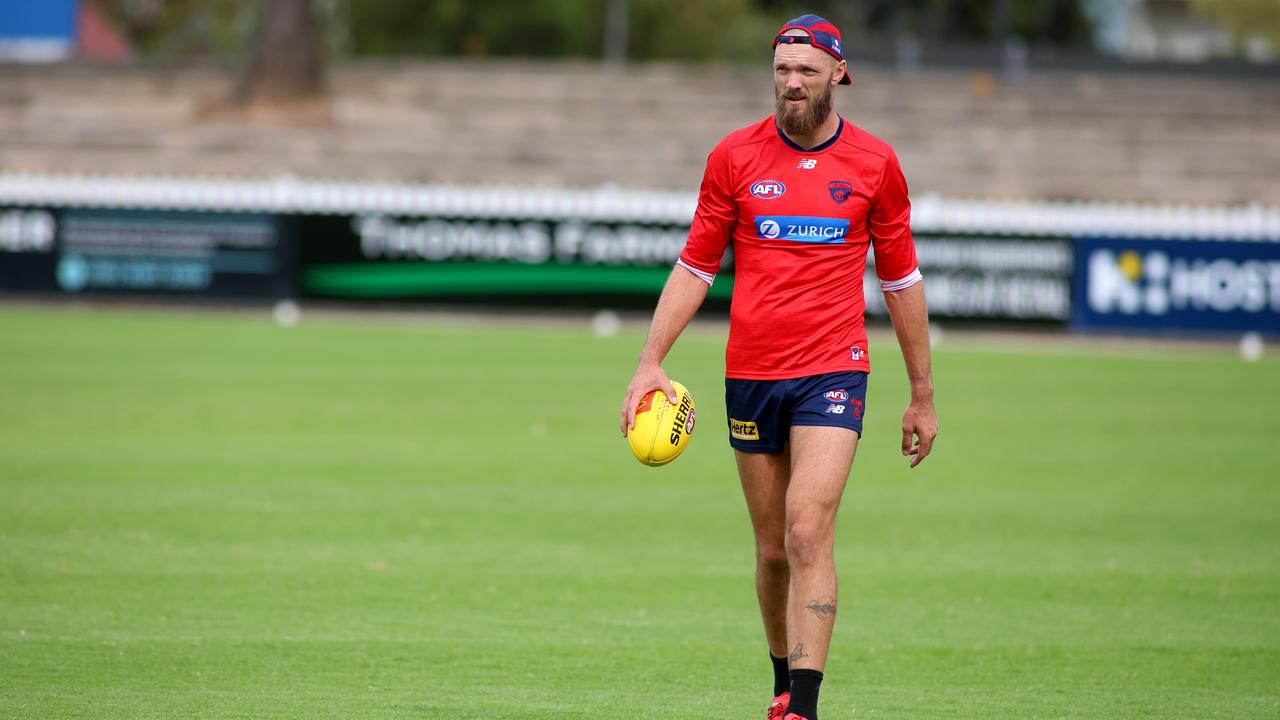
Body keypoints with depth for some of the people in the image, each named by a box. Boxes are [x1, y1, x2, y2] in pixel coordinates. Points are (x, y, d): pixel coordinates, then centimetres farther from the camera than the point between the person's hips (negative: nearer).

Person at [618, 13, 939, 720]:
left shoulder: (874, 163, 3)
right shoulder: (734, 157, 4)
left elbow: (901, 280, 11)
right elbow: (695, 268, 9)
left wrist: (922, 394, 13)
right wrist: (650, 362, 0)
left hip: (832, 372, -2)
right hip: (750, 372, 2)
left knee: (808, 533, -17)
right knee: (773, 548, 8)